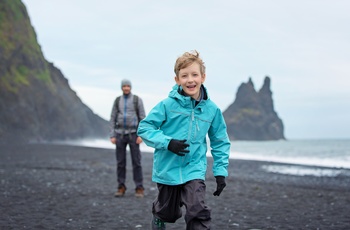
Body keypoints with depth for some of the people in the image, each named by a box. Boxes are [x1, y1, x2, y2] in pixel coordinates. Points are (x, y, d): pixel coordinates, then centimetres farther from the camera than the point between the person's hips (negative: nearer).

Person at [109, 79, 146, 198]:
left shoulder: (137, 100, 0)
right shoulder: (117, 100, 8)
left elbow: (142, 118, -3)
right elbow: (113, 119, 8)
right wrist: (112, 136, -1)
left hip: (133, 134, -2)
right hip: (120, 134, 2)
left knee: (136, 161, -5)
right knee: (120, 161, 2)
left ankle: (139, 189, 1)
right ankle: (121, 188, 11)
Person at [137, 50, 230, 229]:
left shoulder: (212, 109, -4)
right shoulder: (168, 105, -12)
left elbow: (220, 142, 7)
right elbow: (144, 128, -10)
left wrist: (220, 171, 1)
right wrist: (168, 142, -24)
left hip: (194, 170, 1)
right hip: (167, 170, -1)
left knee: (198, 212, -20)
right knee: (169, 214, 17)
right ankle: (158, 215, 53)